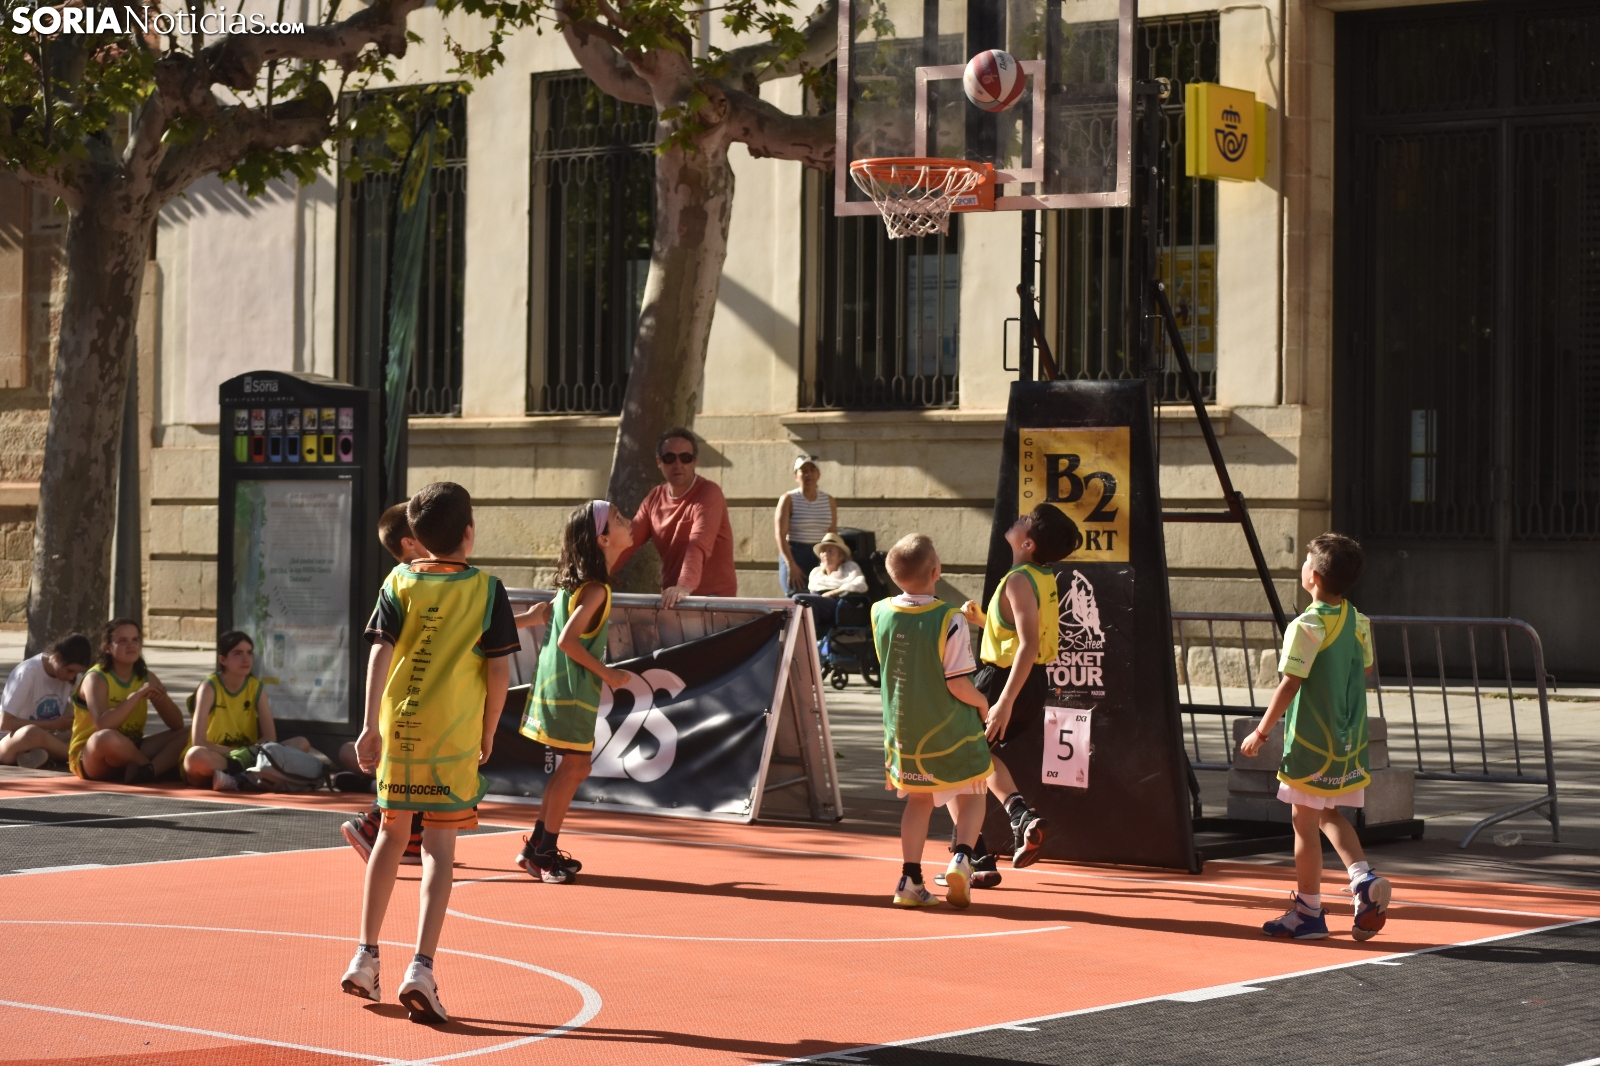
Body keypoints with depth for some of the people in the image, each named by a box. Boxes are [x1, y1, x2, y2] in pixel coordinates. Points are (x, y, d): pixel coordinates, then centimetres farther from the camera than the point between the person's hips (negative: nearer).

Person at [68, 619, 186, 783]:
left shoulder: (146, 677, 5)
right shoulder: (96, 678, -12)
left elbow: (177, 725, 2)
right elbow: (103, 725, -30)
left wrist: (162, 698, -18)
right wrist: (138, 694, -30)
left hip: (130, 753, 6)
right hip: (91, 760, -6)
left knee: (185, 736, -9)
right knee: (106, 737, -40)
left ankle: (147, 771, -32)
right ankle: (153, 766, -13)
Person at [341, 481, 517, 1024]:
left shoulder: (399, 583, 3)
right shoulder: (486, 590, -1)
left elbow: (381, 651, -7)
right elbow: (498, 670, -3)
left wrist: (370, 725, -9)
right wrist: (488, 735, 8)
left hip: (396, 731, 3)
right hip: (455, 737, -3)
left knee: (391, 835, 18)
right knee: (439, 848, -1)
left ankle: (366, 956, 20)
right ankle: (421, 966, -14)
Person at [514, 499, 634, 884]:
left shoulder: (577, 583, 10)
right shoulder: (596, 589, -18)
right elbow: (568, 639, -24)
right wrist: (606, 673, -16)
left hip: (563, 685, 10)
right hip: (571, 689, -10)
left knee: (572, 768, 15)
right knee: (574, 766, -3)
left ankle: (539, 848, 20)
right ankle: (543, 851, 2)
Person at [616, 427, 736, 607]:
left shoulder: (708, 495, -12)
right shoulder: (655, 498, 10)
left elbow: (699, 545, -27)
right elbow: (627, 539, 4)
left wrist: (685, 586, -43)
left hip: (712, 597, -6)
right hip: (672, 599, 6)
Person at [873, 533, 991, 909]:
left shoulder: (881, 614, -6)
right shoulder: (949, 620, -22)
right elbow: (958, 684, -21)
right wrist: (982, 703, 0)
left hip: (903, 730, 4)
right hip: (950, 732, -4)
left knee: (918, 801, 18)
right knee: (970, 797, 13)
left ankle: (910, 879, 12)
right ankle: (962, 857, -9)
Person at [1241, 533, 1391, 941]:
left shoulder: (1307, 626, -17)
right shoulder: (1359, 622, 3)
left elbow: (1289, 685, -18)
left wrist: (1261, 732, -11)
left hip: (1311, 742, -7)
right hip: (1350, 740, 7)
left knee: (1305, 821, 3)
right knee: (1329, 815, 20)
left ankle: (1308, 911, 10)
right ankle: (1364, 880, 2)